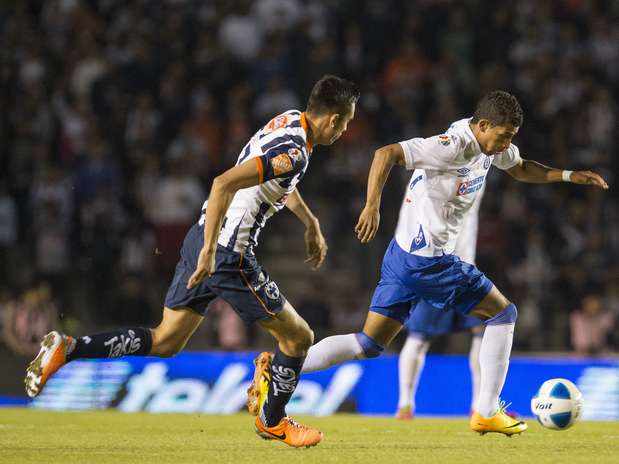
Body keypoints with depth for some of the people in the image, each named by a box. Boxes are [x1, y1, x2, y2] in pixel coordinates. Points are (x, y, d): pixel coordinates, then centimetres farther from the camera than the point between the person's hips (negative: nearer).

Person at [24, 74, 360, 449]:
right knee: (299, 337, 8)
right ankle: (272, 421, 27)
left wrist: (311, 224, 39)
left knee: (165, 341, 14)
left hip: (201, 238, 9)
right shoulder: (293, 153, -21)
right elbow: (224, 184, -31)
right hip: (228, 255, -9)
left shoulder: (289, 120, 10)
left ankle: (66, 348, 2)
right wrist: (209, 252, -29)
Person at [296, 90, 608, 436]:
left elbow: (521, 169, 26)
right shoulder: (454, 146, -21)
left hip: (403, 254, 10)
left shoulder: (489, 139, 8)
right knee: (503, 313, 5)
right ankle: (487, 413, 10)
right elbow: (387, 153, -29)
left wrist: (569, 175, 12)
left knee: (369, 345, 9)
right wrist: (373, 206, -38)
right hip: (428, 261, -10)